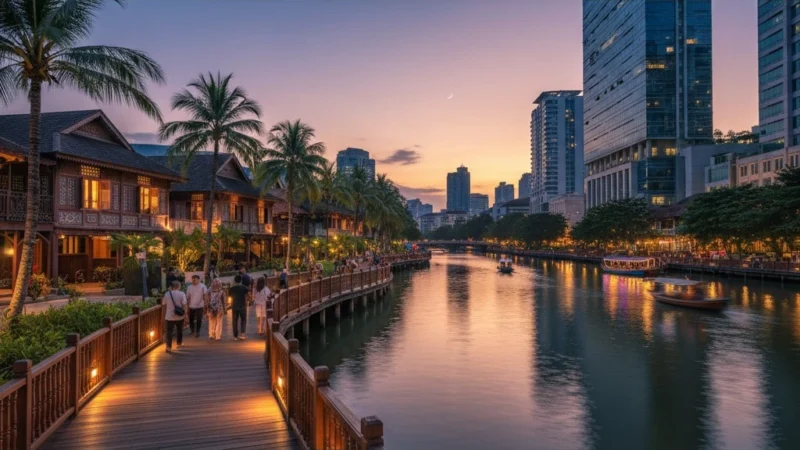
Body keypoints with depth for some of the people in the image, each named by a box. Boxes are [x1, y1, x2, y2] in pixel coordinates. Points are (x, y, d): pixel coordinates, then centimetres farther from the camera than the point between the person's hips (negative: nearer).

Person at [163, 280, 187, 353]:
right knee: (180, 330, 19)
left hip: (169, 316, 1)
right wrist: (185, 313, -6)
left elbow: (164, 304, 6)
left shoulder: (167, 294, -2)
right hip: (179, 316, 0)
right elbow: (184, 305, -15)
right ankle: (179, 343, 34)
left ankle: (169, 347, -7)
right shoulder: (182, 294, -10)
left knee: (169, 331, 1)